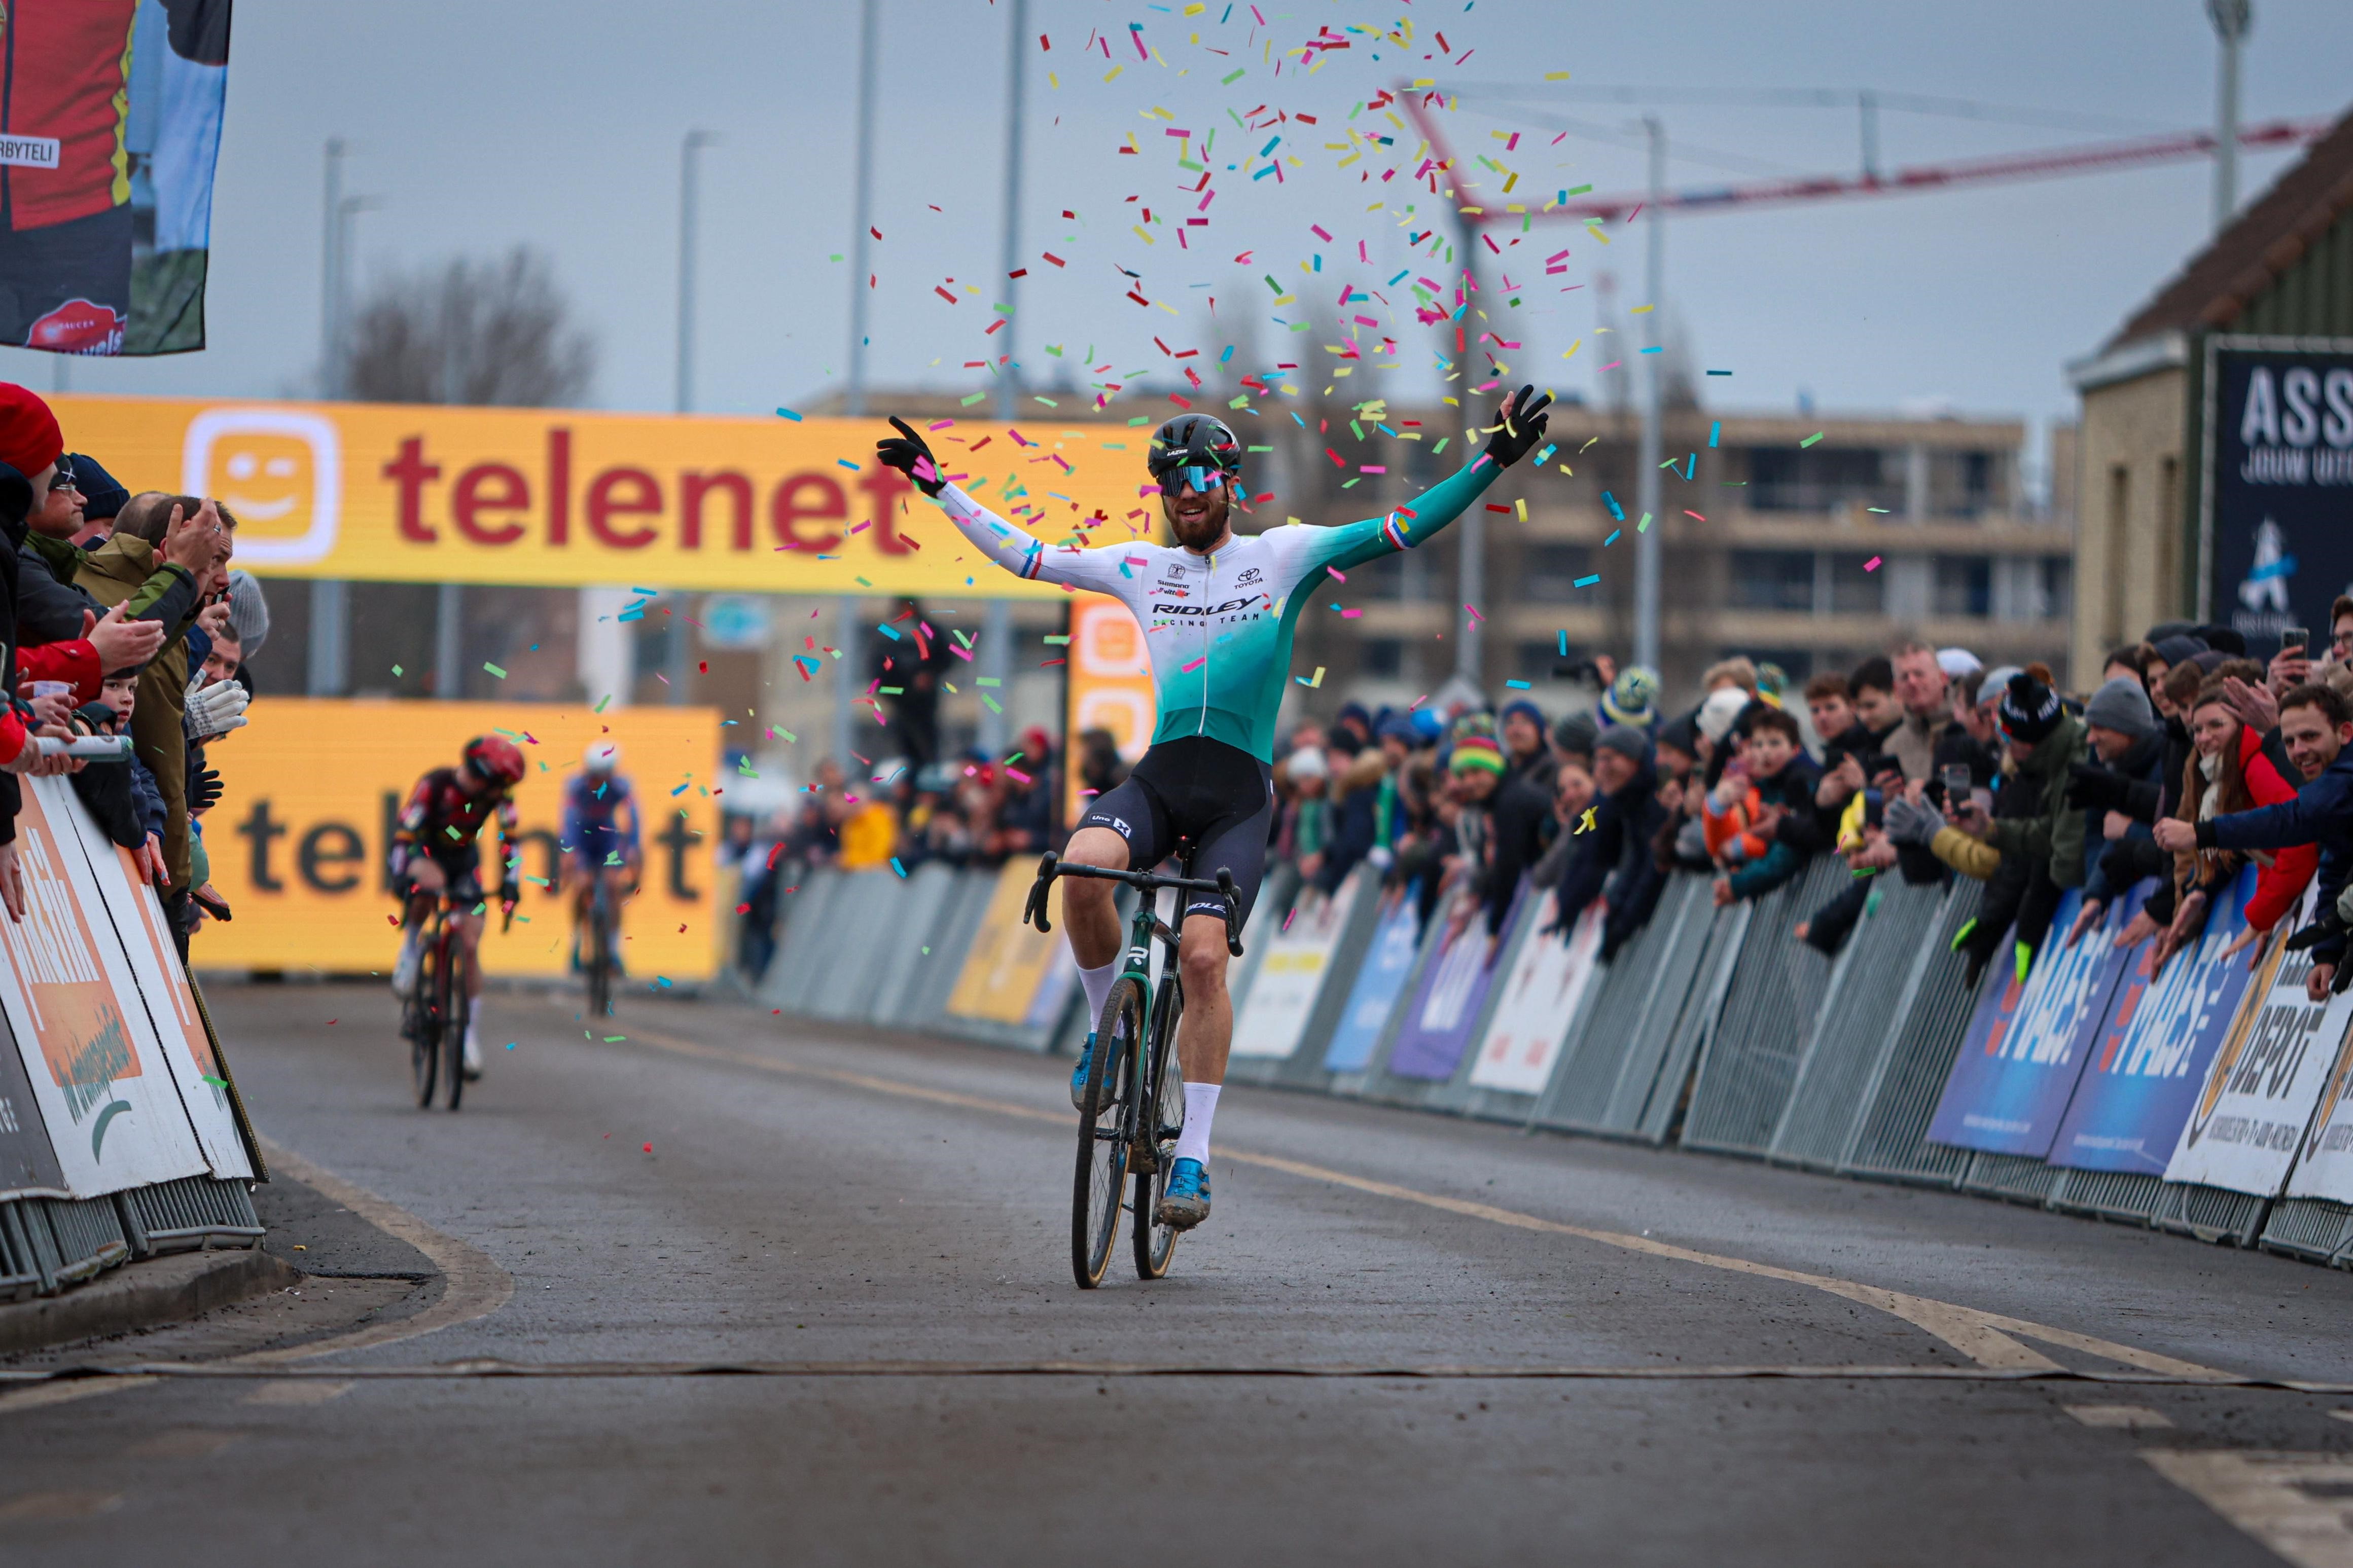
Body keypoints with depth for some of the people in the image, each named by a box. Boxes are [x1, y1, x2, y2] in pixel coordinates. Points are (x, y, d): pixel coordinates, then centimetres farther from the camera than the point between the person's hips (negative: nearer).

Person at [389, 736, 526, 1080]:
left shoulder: (499, 793, -18)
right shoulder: (434, 785, -29)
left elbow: (508, 837, -17)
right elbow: (404, 831, -30)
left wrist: (510, 884, -28)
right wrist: (401, 879, -38)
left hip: (464, 859, 3)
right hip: (423, 854, -3)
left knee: (470, 948, -7)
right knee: (430, 881, -41)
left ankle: (471, 1034, 0)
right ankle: (411, 944, -14)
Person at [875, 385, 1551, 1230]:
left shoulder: (1283, 555, 6)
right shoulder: (1139, 568, 15)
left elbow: (1401, 531, 1)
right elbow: (1024, 556, 21)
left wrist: (1493, 462, -10)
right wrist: (937, 486, 20)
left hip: (1240, 790, -2)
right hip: (1160, 775, 2)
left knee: (1203, 955, -17)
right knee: (1083, 867, -30)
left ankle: (1193, 1156, -8)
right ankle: (1109, 1026, -3)